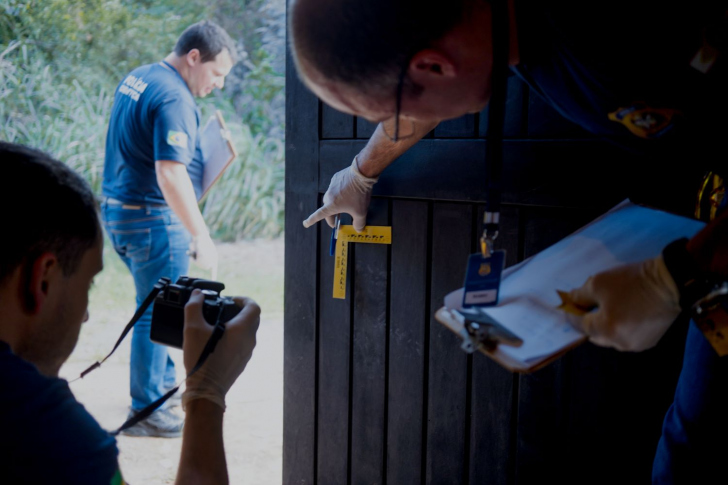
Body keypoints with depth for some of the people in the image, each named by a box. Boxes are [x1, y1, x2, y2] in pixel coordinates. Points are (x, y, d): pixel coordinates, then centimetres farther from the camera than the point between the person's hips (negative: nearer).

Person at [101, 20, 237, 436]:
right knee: (159, 313, 0)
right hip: (154, 218, -10)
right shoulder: (173, 98, -20)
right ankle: (146, 412, 9)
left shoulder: (136, 78, 12)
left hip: (118, 210, 10)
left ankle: (164, 383, 35)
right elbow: (170, 174, -27)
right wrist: (201, 237, -25)